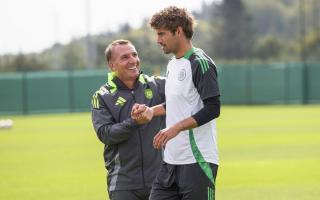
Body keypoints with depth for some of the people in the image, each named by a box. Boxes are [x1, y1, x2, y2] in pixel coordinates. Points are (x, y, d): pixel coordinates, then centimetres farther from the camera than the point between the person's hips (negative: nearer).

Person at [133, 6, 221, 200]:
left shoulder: (200, 63, -11)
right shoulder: (172, 65, 16)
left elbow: (212, 109, -17)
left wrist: (176, 128, -22)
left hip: (198, 160, -9)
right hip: (171, 160, 9)